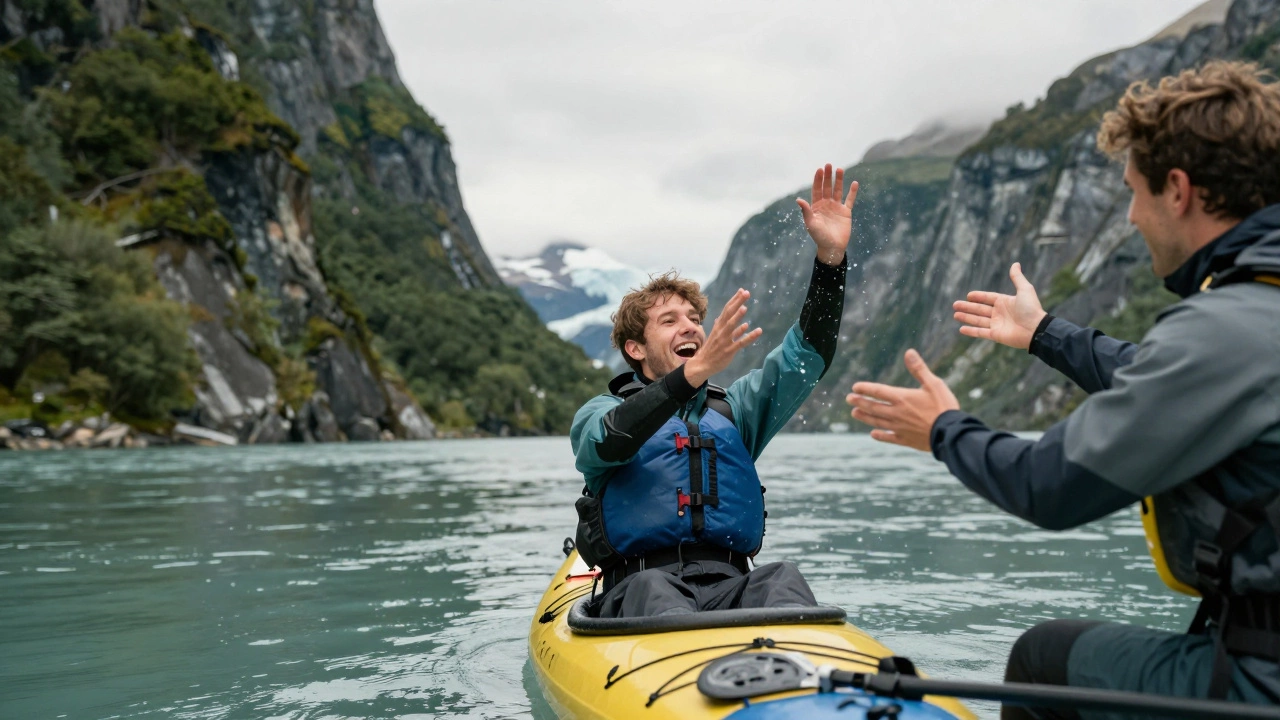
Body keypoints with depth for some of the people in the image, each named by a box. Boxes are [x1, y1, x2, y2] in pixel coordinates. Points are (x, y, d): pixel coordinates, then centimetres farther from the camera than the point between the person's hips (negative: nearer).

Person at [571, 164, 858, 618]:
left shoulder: (733, 408, 23)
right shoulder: (601, 411, 12)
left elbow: (807, 353, 11)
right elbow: (607, 443, -13)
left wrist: (830, 256, -3)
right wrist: (694, 372, -27)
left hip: (729, 586, 3)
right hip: (639, 584, -2)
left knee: (781, 579, -30)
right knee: (652, 588, -36)